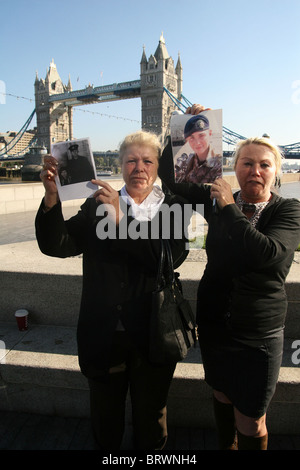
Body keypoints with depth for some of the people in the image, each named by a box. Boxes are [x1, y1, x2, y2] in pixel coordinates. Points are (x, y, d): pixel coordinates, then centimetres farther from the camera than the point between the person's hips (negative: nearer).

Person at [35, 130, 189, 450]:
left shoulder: (173, 208, -4)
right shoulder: (97, 205, -1)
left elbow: (172, 256, -21)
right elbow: (56, 245, -11)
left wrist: (120, 219, -26)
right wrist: (52, 195, -26)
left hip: (151, 336, -1)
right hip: (103, 335, 1)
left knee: (151, 420, 24)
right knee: (104, 420, 25)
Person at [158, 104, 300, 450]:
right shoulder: (217, 200, -2)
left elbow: (267, 252, -30)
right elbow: (170, 176, -3)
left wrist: (229, 209, -23)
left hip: (258, 337, -3)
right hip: (214, 324, 4)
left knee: (250, 422, 10)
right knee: (222, 397, 25)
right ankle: (225, 446, 51)